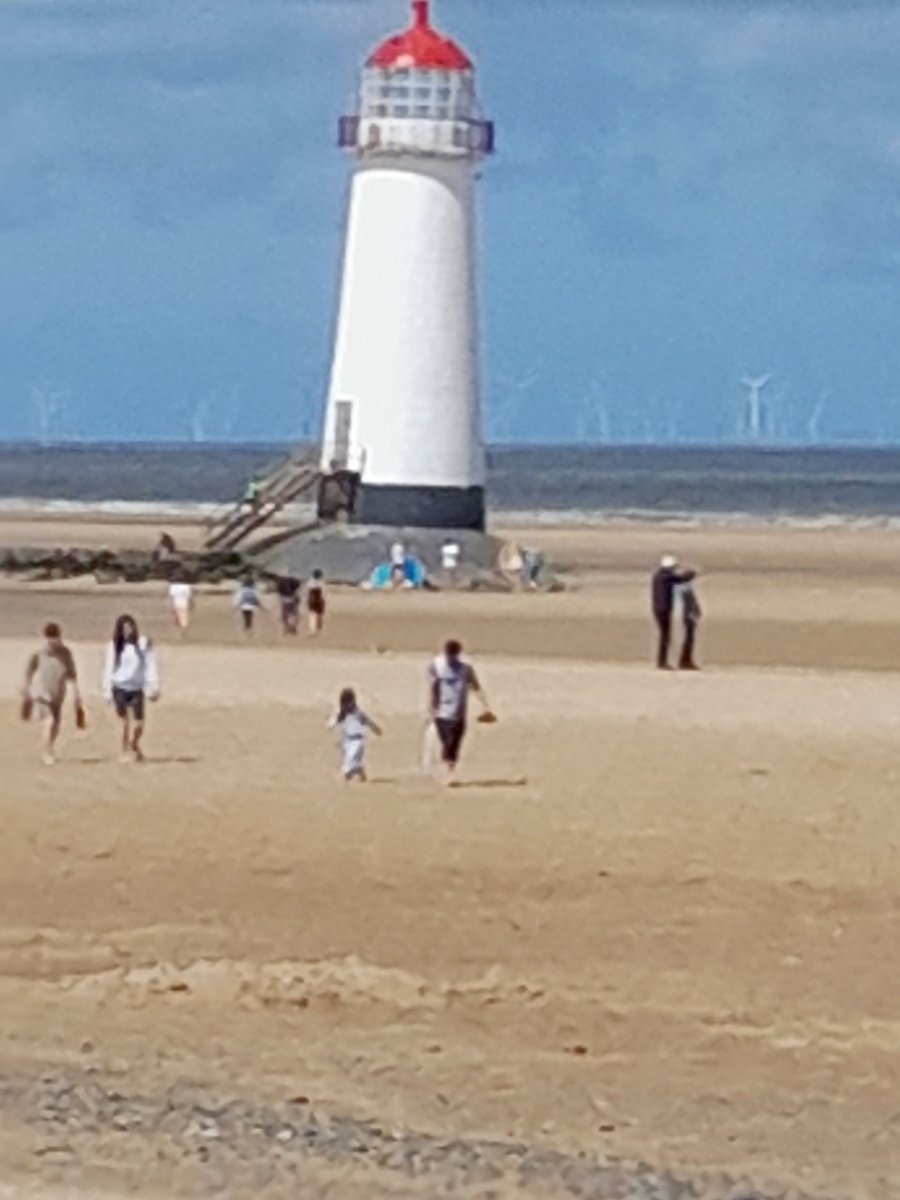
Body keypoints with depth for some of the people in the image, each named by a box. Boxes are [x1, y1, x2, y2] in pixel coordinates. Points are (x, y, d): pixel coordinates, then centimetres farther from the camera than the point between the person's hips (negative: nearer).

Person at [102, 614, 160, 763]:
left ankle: (135, 746, 33)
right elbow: (109, 668, 5)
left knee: (138, 725, 4)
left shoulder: (143, 644, -2)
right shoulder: (114, 646, 1)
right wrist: (107, 691, 2)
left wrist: (153, 688, -8)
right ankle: (125, 752, 5)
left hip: (137, 688, 0)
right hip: (120, 688, 0)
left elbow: (151, 665, -2)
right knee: (125, 723, -8)